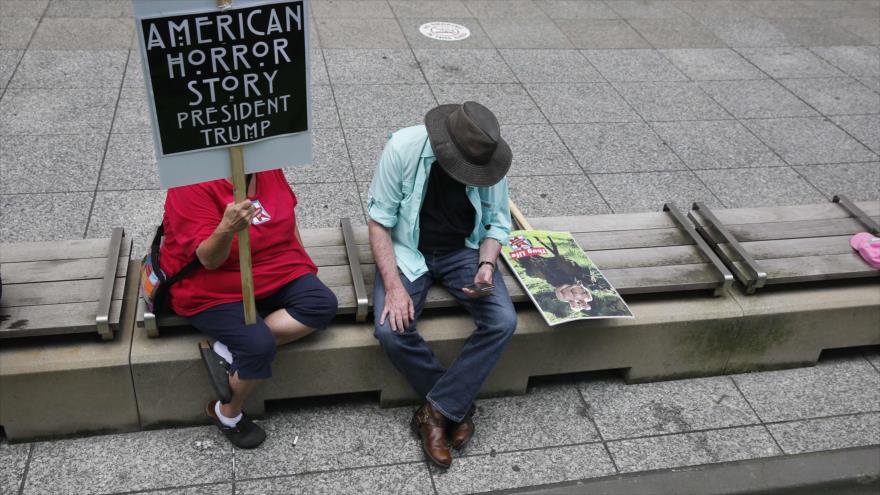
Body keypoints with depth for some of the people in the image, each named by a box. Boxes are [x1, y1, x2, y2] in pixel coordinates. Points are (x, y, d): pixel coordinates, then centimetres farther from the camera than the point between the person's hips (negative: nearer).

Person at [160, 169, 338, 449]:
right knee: (259, 345, -28)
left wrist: (302, 260, 8)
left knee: (323, 305, -18)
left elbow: (287, 214, 16)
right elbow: (209, 260, -26)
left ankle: (233, 348, -12)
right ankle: (227, 413, 2)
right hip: (214, 292, -6)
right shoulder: (191, 185, -21)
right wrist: (227, 229, -46)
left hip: (277, 273, 7)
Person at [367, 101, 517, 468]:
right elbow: (380, 222, -15)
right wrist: (394, 286, -24)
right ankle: (455, 406, -2)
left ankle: (435, 411, -9)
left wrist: (487, 265, -21)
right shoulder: (403, 148, -22)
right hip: (408, 250, -2)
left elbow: (497, 222, -1)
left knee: (503, 322, -22)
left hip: (463, 250, 2)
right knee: (390, 330, -26)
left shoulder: (487, 159, -15)